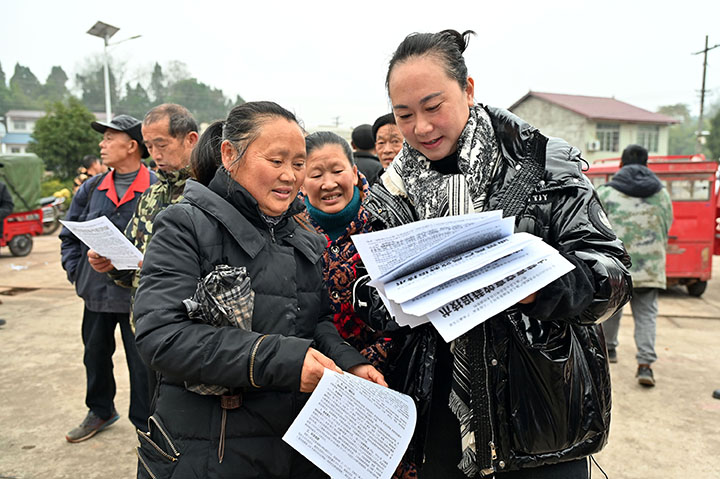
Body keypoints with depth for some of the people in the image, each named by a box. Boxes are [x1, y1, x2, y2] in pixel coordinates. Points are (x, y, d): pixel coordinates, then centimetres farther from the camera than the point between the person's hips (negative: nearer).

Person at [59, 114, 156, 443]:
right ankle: (100, 411, 45)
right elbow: (69, 234, 15)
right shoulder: (91, 189, 6)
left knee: (141, 362, 8)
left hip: (138, 295, -6)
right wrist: (75, 271, 5)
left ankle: (144, 423, 28)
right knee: (95, 355, 22)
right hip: (96, 291, 6)